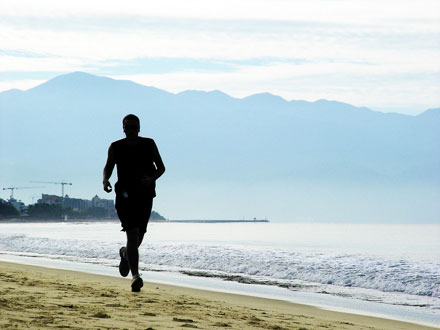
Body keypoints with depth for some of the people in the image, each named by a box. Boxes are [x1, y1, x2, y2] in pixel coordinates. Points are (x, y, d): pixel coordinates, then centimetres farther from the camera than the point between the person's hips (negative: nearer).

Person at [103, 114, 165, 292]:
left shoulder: (149, 145, 6)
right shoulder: (115, 147, 5)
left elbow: (161, 167, 9)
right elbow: (108, 167, 13)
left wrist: (152, 178, -12)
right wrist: (105, 179, -9)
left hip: (145, 196, 2)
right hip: (125, 195, -2)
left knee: (138, 236, 9)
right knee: (133, 233, -16)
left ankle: (125, 253, 45)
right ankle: (135, 274, -19)